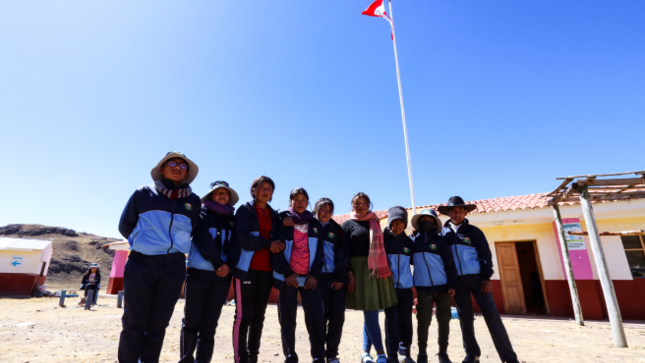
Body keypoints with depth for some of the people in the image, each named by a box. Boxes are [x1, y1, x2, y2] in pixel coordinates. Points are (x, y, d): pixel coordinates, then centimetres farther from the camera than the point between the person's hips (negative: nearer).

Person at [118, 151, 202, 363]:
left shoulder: (193, 201, 7)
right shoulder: (143, 193, 3)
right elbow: (125, 226, 10)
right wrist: (145, 243, 13)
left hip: (174, 268, 2)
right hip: (140, 265, -1)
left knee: (158, 325, 11)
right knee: (134, 324, 4)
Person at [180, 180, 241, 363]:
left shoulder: (233, 220, 15)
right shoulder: (202, 215, 5)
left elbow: (235, 245, 4)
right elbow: (204, 242, -8)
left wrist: (228, 264, -14)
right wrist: (218, 264, -14)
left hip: (222, 275, 3)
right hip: (199, 272, -3)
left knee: (210, 322, 7)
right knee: (192, 320, 1)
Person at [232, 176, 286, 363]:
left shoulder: (274, 215, 15)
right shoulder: (244, 210, 1)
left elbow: (278, 237, 8)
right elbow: (242, 238, -12)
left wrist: (280, 244, -15)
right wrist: (268, 244, -14)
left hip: (266, 270, 5)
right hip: (246, 268, -5)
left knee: (259, 315, 10)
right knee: (244, 315, -3)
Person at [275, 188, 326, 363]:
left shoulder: (315, 224, 11)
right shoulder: (282, 221, 4)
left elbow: (319, 251, 7)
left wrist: (315, 274, -4)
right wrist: (286, 273, -11)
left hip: (309, 277, 2)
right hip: (287, 277, -1)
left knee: (316, 317, -3)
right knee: (287, 319, 5)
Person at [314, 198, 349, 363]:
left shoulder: (337, 229, 10)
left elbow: (343, 254, 4)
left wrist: (339, 277, -5)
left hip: (337, 278, 2)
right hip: (318, 277, -1)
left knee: (337, 316, 0)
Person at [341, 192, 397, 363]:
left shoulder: (375, 222, 15)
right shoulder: (348, 224, 3)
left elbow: (381, 246, 16)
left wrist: (385, 268, 7)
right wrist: (349, 273, -12)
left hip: (378, 270, 4)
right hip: (360, 270, -4)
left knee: (371, 313, 8)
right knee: (370, 313, -4)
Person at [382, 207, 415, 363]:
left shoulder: (408, 241, 9)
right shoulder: (382, 238, -3)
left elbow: (414, 260, 16)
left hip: (406, 287, 4)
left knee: (406, 321, 11)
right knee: (392, 321, -1)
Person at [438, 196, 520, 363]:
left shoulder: (474, 231, 3)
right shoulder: (443, 232, 4)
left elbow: (485, 255, 1)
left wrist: (486, 278, -7)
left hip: (476, 277, -1)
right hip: (456, 280, 1)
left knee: (491, 315, -3)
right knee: (465, 317, 9)